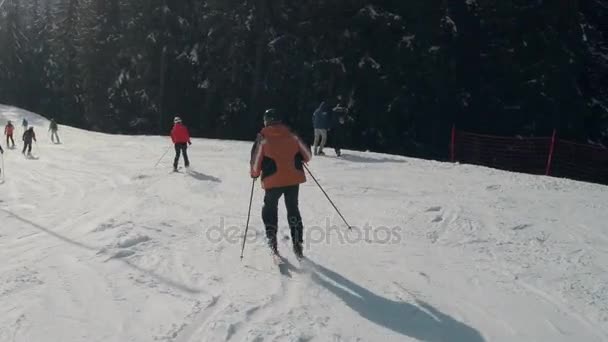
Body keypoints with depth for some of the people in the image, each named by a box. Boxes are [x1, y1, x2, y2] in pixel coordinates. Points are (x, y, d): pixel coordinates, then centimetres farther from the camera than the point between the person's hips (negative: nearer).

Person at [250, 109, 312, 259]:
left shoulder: (262, 138, -5)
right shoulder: (292, 135, 3)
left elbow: (255, 161, -3)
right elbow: (307, 155, 8)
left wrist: (255, 174, 16)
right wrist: (298, 160, 30)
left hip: (273, 181, -2)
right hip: (294, 179, 2)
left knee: (270, 208, 20)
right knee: (293, 209, 17)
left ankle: (272, 240, 10)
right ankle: (297, 243, 13)